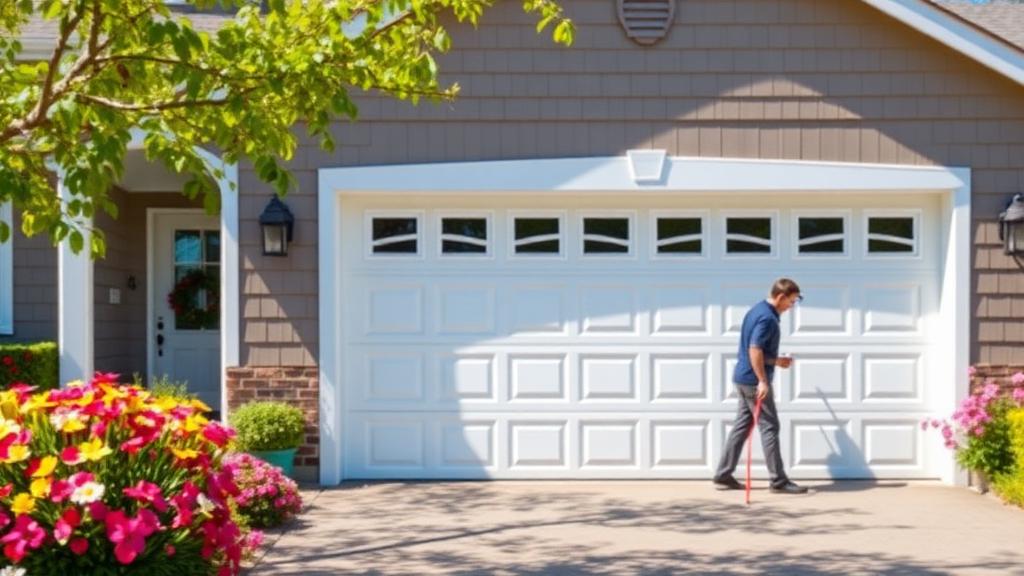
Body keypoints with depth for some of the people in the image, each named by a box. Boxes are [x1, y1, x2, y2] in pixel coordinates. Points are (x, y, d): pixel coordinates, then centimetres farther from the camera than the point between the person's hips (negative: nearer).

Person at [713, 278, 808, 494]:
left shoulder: (757, 310, 13)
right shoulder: (767, 318, -18)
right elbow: (755, 350, -25)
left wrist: (776, 361, 22)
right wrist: (763, 381, -25)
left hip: (743, 378, 10)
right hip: (754, 380, -10)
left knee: (742, 426, 11)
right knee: (769, 427, -3)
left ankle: (723, 476, 13)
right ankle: (779, 481, 3)